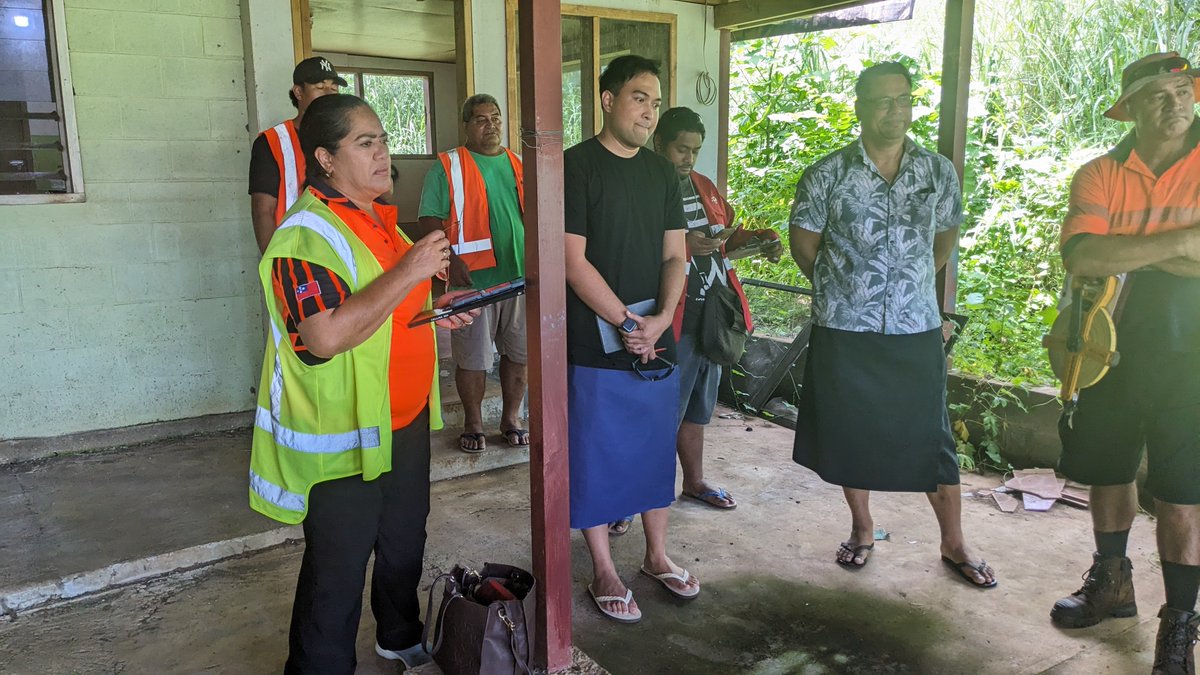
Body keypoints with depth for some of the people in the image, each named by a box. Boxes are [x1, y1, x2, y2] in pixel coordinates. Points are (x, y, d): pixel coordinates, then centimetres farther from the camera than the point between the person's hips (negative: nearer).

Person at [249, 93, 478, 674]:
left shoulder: (380, 220, 11)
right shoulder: (305, 235, -20)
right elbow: (327, 335, -32)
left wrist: (433, 313, 7)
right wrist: (409, 272, -29)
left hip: (404, 419, 9)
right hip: (344, 437, -9)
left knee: (405, 541, 24)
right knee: (338, 568, 4)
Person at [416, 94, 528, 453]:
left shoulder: (519, 164, 14)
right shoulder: (447, 167, -1)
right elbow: (429, 221, -6)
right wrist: (451, 261, -19)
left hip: (521, 276, 4)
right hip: (473, 279, -4)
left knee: (519, 353, 10)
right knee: (472, 358, 3)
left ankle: (511, 418, 26)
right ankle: (473, 423, 20)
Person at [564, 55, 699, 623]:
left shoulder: (660, 172, 10)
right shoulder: (576, 167, -9)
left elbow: (675, 256, 8)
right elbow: (575, 262, -14)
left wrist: (661, 318, -8)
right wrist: (627, 323, -15)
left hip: (657, 342, 6)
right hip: (596, 345, -5)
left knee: (656, 448, 15)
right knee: (596, 454, 5)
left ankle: (657, 554, 33)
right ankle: (603, 571, 21)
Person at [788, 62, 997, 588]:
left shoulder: (938, 172, 1)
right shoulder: (827, 175, -5)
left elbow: (944, 240, 15)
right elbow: (803, 245, 4)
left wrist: (911, 284, 12)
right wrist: (843, 288, 8)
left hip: (916, 332, 1)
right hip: (844, 333, -1)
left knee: (931, 440, 7)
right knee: (850, 434, 11)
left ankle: (953, 543, 24)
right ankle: (862, 529, 31)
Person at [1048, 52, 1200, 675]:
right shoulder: (1100, 175, 0)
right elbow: (1080, 257, -16)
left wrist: (1126, 257, -15)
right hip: (1109, 348, 3)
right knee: (1107, 472, 17)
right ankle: (1111, 582, 38)